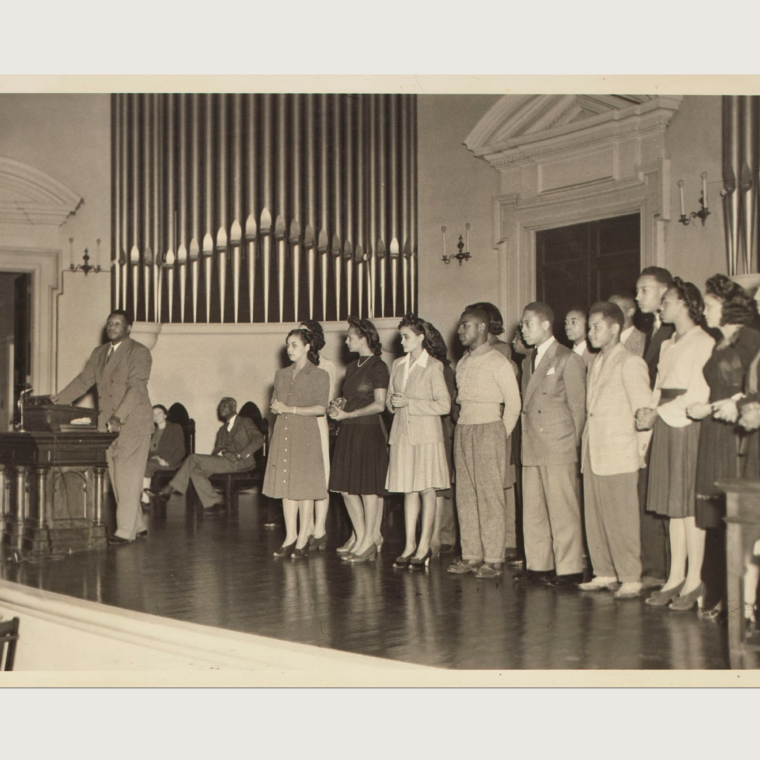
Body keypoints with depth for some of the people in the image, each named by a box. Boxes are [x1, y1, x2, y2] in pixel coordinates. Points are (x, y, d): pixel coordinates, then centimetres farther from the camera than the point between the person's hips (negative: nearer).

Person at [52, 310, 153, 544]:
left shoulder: (139, 352, -6)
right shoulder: (99, 353, 17)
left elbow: (136, 387, -16)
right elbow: (83, 381, 17)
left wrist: (119, 417, -25)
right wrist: (58, 400, 4)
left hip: (133, 423, -7)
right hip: (107, 424, 7)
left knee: (128, 478, -9)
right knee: (116, 479, 7)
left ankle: (125, 531, -7)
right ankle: (138, 525, 17)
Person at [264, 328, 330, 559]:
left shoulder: (319, 375, -1)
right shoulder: (281, 374, 16)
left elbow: (320, 408, -9)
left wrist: (289, 409, -13)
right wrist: (275, 407, -3)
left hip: (305, 435, -5)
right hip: (283, 433, 5)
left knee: (304, 487, -3)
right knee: (285, 485, 4)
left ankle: (303, 540, 4)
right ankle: (290, 536, 11)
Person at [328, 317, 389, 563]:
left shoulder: (378, 367, -8)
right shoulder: (352, 367, 16)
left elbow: (379, 405, -13)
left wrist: (347, 414, -13)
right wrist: (339, 404, 2)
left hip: (369, 431, -8)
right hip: (348, 432, 8)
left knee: (369, 487, -2)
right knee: (346, 487, 7)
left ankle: (369, 541, 5)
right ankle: (360, 536, 18)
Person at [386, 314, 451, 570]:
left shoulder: (433, 366, -5)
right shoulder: (398, 365, 13)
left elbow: (444, 405, -10)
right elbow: (389, 401, 19)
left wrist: (410, 403, -13)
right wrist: (394, 403, -5)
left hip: (426, 433, -5)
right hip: (402, 433, 5)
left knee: (426, 490, -2)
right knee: (408, 490, 7)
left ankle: (424, 546, 5)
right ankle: (410, 544, 12)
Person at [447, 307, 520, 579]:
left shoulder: (498, 362, -5)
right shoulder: (463, 364, 16)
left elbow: (513, 402, -6)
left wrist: (502, 434, -6)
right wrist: (461, 428, 9)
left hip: (488, 429, -7)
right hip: (462, 431, 7)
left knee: (490, 495, -6)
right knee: (465, 495, 6)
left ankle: (493, 559, -3)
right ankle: (471, 555, 11)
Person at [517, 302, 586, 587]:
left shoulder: (568, 360, -4)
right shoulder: (529, 361, 18)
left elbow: (577, 406, -5)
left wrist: (573, 445, -7)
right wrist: (525, 440, 9)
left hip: (559, 448, -7)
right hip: (532, 448, 7)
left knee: (563, 509, -4)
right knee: (533, 509, 10)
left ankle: (569, 568, 3)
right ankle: (538, 565, 18)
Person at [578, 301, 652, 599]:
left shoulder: (630, 363, -8)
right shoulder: (595, 364, 17)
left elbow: (644, 411, -10)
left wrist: (639, 450, -9)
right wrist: (587, 446, 12)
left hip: (619, 456, -8)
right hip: (593, 455, 8)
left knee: (622, 521, -4)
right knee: (595, 518, 9)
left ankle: (631, 579, 4)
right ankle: (604, 574, 18)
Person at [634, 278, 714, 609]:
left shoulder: (703, 343, -9)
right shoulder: (668, 345, 18)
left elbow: (699, 395, -15)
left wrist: (659, 412, -14)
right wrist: (649, 411, 0)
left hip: (688, 428, -8)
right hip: (665, 428, 8)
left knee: (689, 505, -6)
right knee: (674, 506, 8)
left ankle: (694, 580, 0)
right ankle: (676, 577, 12)